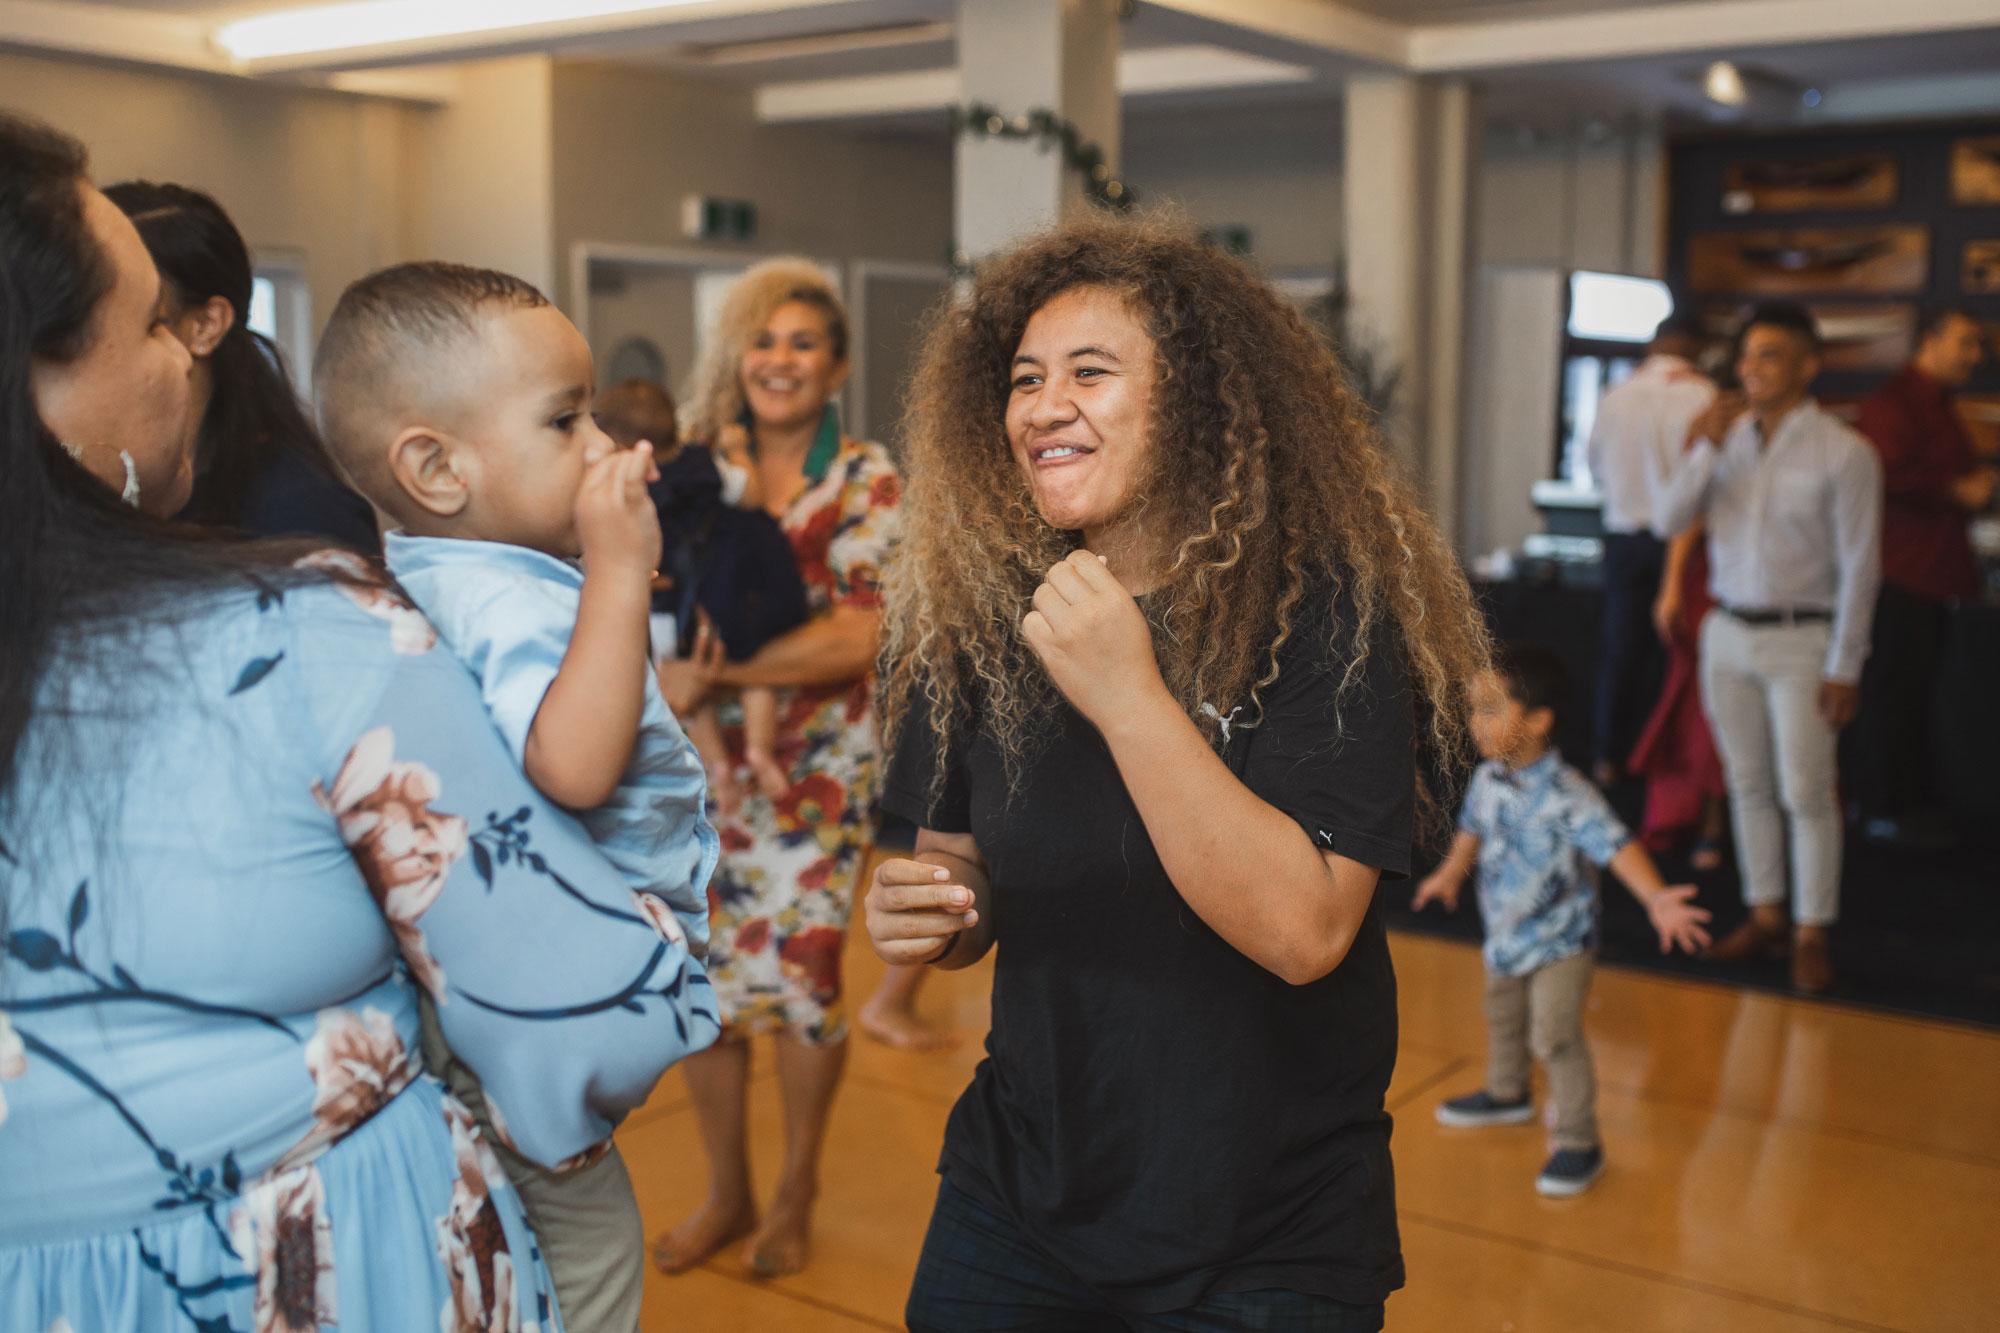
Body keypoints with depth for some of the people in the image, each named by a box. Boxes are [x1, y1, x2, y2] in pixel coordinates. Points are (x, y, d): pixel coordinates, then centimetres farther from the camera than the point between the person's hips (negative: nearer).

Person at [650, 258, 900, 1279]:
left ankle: (796, 1194, 23)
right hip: (706, 759, 3)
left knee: (798, 971, 0)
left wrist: (718, 674, -22)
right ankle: (726, 1195, 26)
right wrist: (673, 662, -16)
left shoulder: (864, 478, -5)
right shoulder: (700, 467, 4)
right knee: (703, 972, 7)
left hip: (818, 764, -3)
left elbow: (856, 637, -15)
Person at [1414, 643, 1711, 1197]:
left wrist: (1656, 898, -52)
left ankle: (1579, 1143, 6)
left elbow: (1616, 845, -38)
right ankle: (1507, 1094, 52)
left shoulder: (1566, 795, -30)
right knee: (1503, 1018, 26)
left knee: (1555, 1037, -9)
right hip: (1506, 935, 8)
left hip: (1561, 940, -8)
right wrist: (1451, 873, 23)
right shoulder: (1488, 779, -8)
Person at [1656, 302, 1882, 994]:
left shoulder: (1844, 453, -9)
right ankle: (1764, 914, 24)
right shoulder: (1727, 439, 5)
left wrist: (1843, 669, -12)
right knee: (1747, 784, 12)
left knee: (1805, 793, -2)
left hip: (1800, 639, -5)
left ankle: (1812, 933, 11)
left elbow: (1858, 567, -9)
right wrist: (1704, 447, -14)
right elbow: (1672, 520, -1)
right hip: (1727, 632, 5)